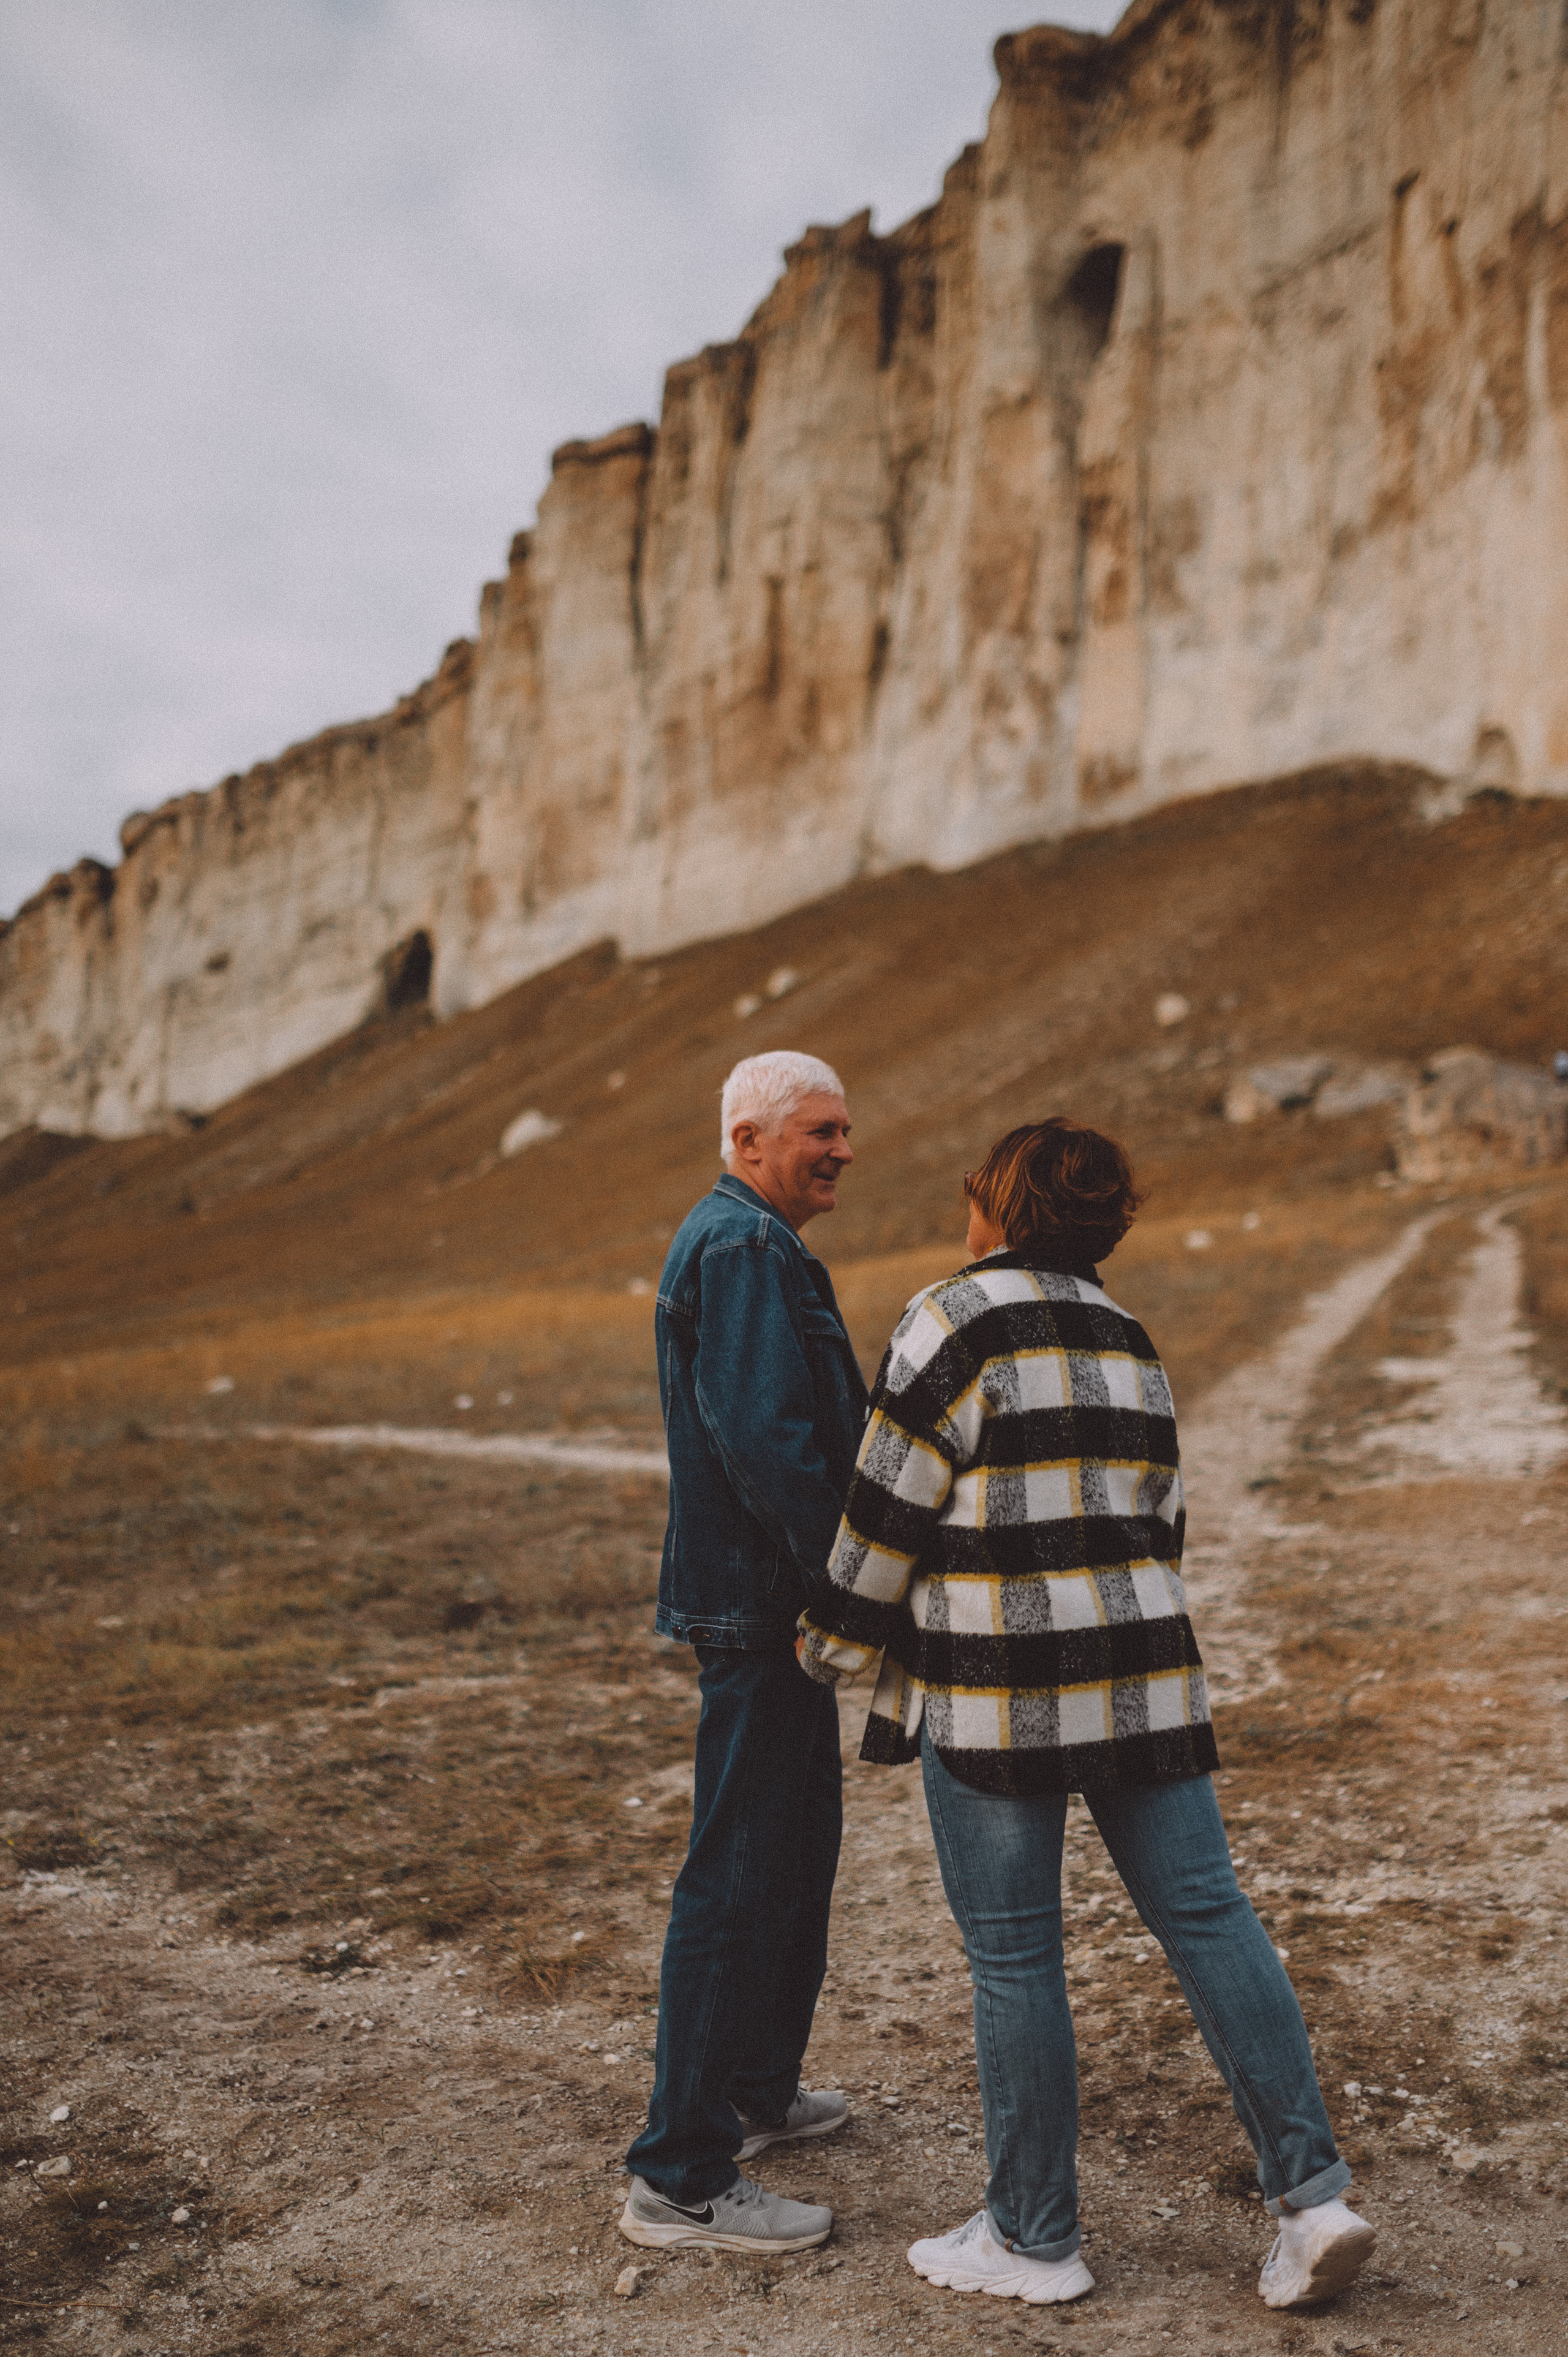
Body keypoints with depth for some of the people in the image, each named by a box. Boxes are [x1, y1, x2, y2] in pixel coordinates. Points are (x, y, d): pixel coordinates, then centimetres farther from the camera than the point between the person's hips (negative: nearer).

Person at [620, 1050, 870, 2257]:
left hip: (774, 1602, 11)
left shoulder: (747, 1242, 17)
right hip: (759, 1606, -11)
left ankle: (760, 2088, 38)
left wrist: (839, 1585, 19)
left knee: (801, 1843, 22)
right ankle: (682, 2177, 3)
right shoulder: (743, 1250, -17)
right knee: (740, 1874, -6)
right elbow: (766, 1442, -27)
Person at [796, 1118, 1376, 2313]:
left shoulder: (953, 1322, -10)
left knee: (1013, 1957, 4)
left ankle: (1035, 2238, 16)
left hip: (992, 1690, -6)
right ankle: (1313, 2195, 7)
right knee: (1206, 1914, 8)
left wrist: (832, 1643, 4)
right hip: (1137, 1675, 7)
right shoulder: (1127, 1340, 12)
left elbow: (889, 1511, -10)